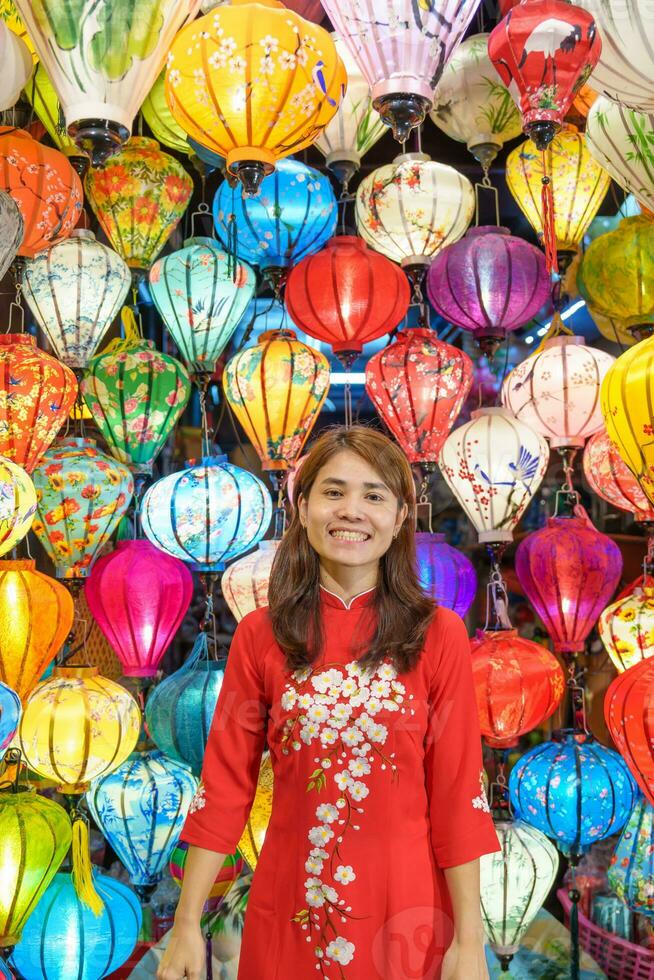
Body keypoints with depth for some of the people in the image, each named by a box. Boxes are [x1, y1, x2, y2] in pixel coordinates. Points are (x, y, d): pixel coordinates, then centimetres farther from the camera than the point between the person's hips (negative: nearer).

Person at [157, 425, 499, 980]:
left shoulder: (438, 636, -8)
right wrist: (187, 926, -2)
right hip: (290, 909, 1)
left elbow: (458, 794, -7)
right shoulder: (260, 636, -4)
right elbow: (225, 784, -1)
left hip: (404, 911, -1)